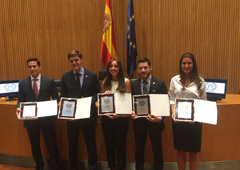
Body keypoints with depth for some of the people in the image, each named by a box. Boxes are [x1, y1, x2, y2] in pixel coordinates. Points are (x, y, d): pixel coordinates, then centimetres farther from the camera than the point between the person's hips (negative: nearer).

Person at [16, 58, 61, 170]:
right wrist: (18, 108, -15)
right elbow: (21, 100, 5)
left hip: (46, 118, -2)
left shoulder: (49, 81, 0)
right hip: (30, 118, 2)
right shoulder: (22, 83, 4)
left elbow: (56, 98, 2)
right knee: (34, 144, 17)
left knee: (51, 144, 6)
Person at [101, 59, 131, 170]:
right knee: (109, 144, 12)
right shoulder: (105, 82, 7)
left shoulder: (126, 82, -1)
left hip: (121, 117, -2)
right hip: (107, 117, 3)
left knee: (120, 144, 7)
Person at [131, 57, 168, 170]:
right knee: (139, 151, 17)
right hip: (139, 122, 2)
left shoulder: (160, 84, -6)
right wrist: (132, 113, -16)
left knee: (157, 151, 11)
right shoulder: (133, 84, 2)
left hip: (154, 122, -2)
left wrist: (160, 118, -25)